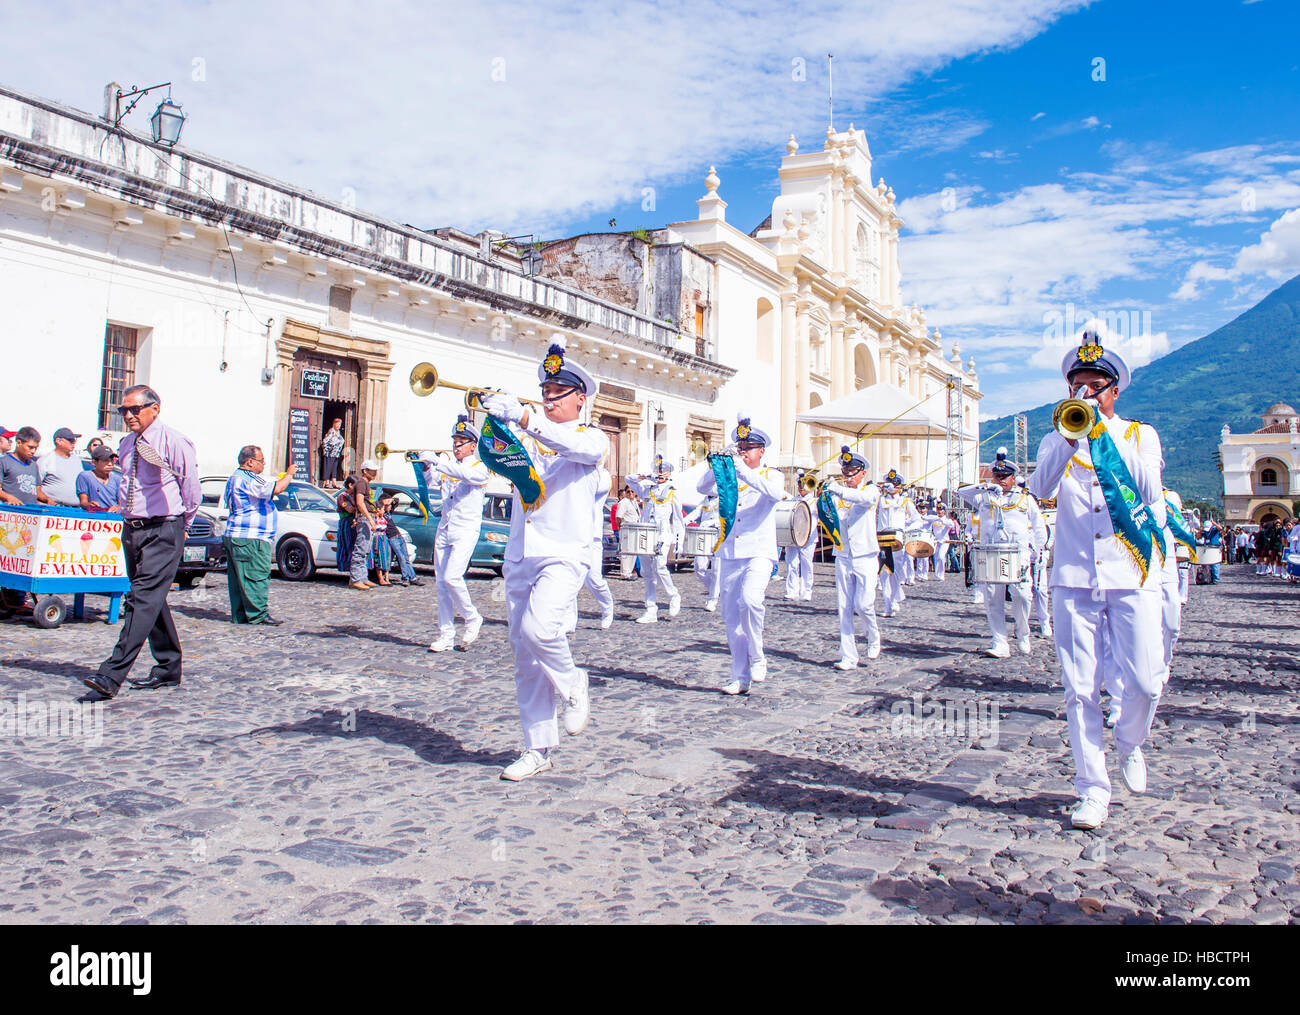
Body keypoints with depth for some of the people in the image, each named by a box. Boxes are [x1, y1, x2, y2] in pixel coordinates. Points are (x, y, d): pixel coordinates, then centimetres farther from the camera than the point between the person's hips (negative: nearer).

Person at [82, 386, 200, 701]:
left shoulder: (173, 442, -12)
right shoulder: (127, 445, 12)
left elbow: (192, 487, -10)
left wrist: (181, 524, 0)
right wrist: (124, 506, 18)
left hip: (162, 531, -8)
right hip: (131, 530, 9)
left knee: (144, 599, -13)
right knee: (152, 600, 14)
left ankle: (111, 677, -18)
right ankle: (168, 669, 25)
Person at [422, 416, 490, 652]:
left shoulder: (481, 467, -1)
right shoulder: (448, 465, 17)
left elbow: (466, 474, -22)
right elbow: (428, 481, 7)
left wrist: (436, 460, -27)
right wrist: (426, 465, -13)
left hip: (466, 529, -6)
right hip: (444, 529, 6)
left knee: (452, 577, -20)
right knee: (441, 582, 3)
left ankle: (472, 619, 3)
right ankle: (446, 635, 8)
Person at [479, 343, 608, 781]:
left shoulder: (593, 437, 4)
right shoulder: (528, 435, 19)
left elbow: (576, 447, -19)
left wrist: (523, 417, -32)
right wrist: (493, 417, -17)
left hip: (564, 554, -5)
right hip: (520, 556, 5)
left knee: (538, 628, -28)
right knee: (525, 660, 5)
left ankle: (572, 684, 2)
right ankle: (538, 750, 15)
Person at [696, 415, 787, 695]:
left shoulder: (771, 475, 5)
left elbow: (775, 493, -18)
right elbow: (704, 488, 0)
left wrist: (743, 470, -25)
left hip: (759, 553, -4)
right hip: (729, 556, 4)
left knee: (750, 599, -29)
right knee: (732, 619, 4)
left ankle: (757, 656, -8)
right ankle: (740, 677, 13)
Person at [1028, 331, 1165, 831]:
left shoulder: (1141, 436, 10)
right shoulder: (1058, 441, 11)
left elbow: (1148, 492, -9)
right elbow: (1042, 489, -10)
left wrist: (1108, 436, -16)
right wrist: (1071, 437, -22)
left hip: (1132, 577, 0)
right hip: (1074, 578, 0)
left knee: (1143, 682, -6)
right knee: (1080, 689, -1)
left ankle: (1129, 744, 26)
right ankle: (1093, 789, 10)